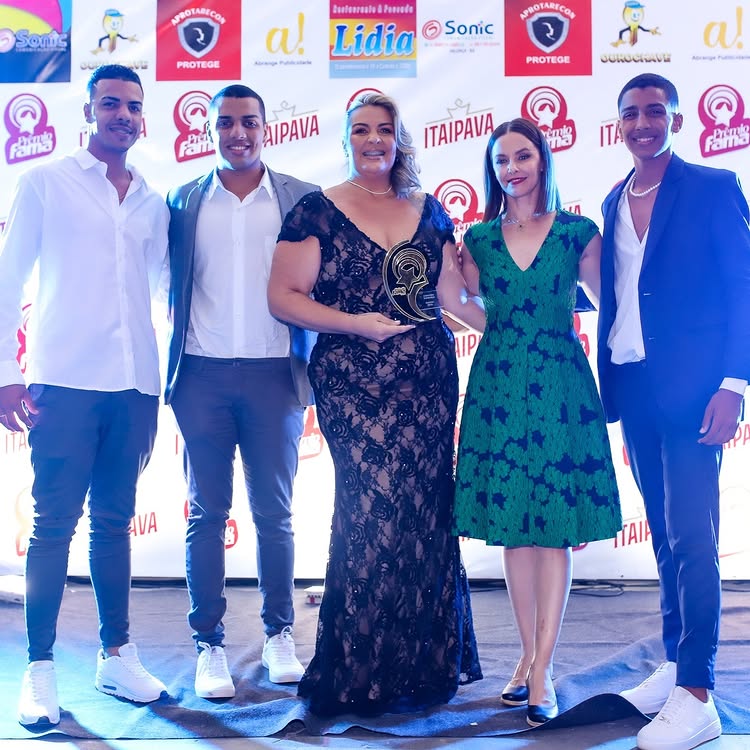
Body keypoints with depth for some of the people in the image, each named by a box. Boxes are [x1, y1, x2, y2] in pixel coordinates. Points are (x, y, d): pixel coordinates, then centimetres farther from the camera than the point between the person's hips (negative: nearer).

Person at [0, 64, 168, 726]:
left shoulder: (152, 201, 15)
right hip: (64, 380, -3)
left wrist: (164, 377, 10)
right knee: (55, 522, -2)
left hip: (135, 385, 4)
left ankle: (116, 654, 17)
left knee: (115, 520, 9)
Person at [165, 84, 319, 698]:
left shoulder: (301, 199, 5)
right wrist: (172, 373, 4)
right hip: (203, 376, 1)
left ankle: (280, 635, 20)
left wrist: (312, 367, -2)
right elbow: (175, 290, 10)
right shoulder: (184, 202, 8)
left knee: (274, 512, 7)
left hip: (274, 374, -1)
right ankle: (209, 644, 14)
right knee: (207, 514, 5)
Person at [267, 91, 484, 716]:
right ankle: (366, 674, 7)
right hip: (354, 382, -4)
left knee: (426, 510, 2)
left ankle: (424, 662, 17)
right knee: (374, 506, -8)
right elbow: (284, 296, -3)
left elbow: (456, 295, 16)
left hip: (429, 381, 4)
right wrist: (353, 323, -14)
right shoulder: (318, 212, 1)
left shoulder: (428, 212, 14)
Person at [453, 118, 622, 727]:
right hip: (498, 387, 2)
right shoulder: (478, 238, 8)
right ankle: (529, 655, 20)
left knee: (555, 525, -3)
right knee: (513, 526, 7)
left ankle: (542, 669, 2)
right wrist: (452, 269, 0)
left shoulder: (577, 233, 2)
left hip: (559, 385, -2)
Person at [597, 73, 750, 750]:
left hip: (691, 384, -6)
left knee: (691, 537, -8)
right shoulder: (614, 202, 15)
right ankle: (675, 665, 23)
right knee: (664, 533, 12)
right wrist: (609, 379, 8)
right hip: (632, 385, 6)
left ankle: (696, 695, -4)